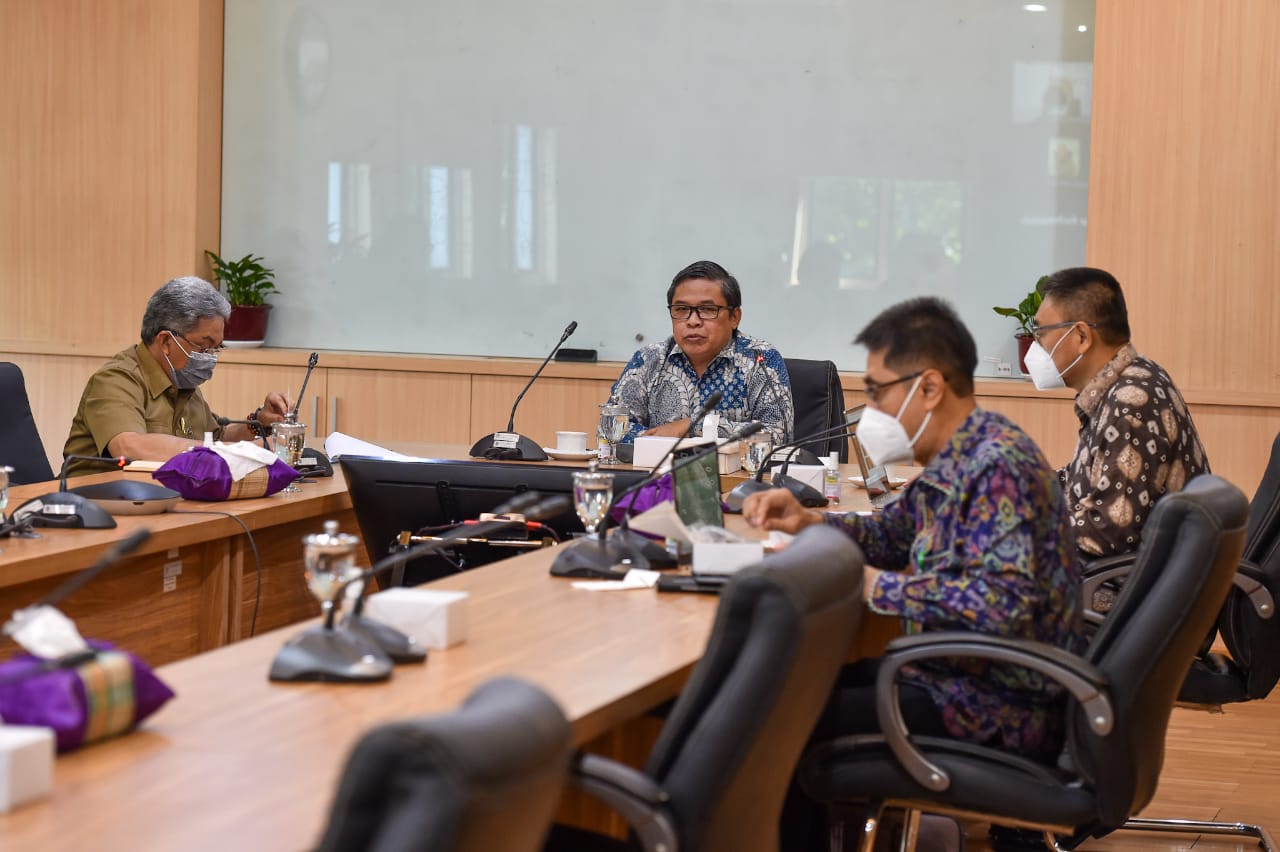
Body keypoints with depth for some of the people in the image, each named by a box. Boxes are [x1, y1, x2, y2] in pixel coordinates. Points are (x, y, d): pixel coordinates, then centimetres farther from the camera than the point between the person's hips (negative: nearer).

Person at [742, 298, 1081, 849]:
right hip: (962, 679, 10)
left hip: (999, 711, -10)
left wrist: (876, 588, -25)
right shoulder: (954, 461, 8)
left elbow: (1004, 603, -32)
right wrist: (808, 522, 5)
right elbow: (895, 533, 24)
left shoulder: (997, 467, -21)